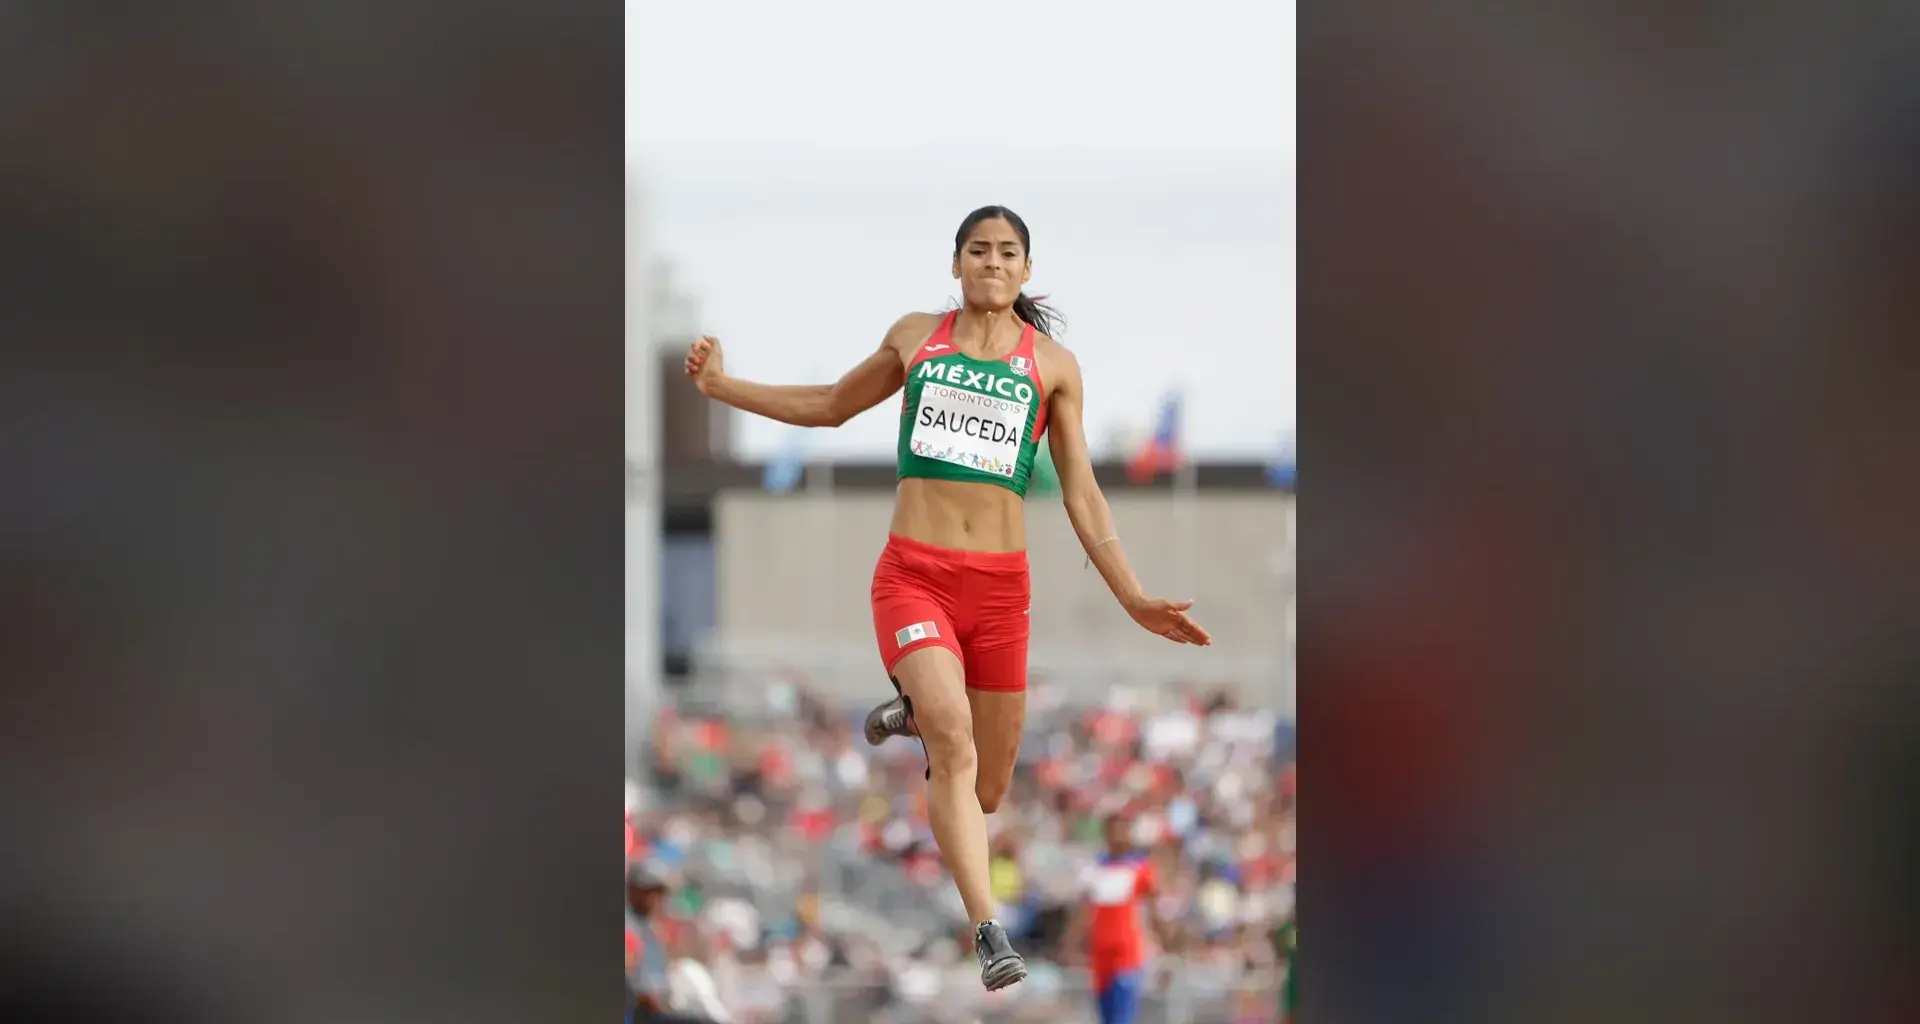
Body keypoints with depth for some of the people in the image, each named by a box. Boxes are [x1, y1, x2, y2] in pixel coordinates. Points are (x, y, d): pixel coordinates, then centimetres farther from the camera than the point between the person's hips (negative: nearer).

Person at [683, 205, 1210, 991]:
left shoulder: (1052, 365, 7)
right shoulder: (914, 337, 10)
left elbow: (1082, 497, 9)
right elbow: (832, 406, 26)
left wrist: (1135, 600, 1)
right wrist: (719, 386, 20)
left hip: (999, 587, 1)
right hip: (912, 576, -1)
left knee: (985, 790, 7)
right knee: (953, 743, -25)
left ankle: (918, 715, 40)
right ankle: (990, 935, -25)